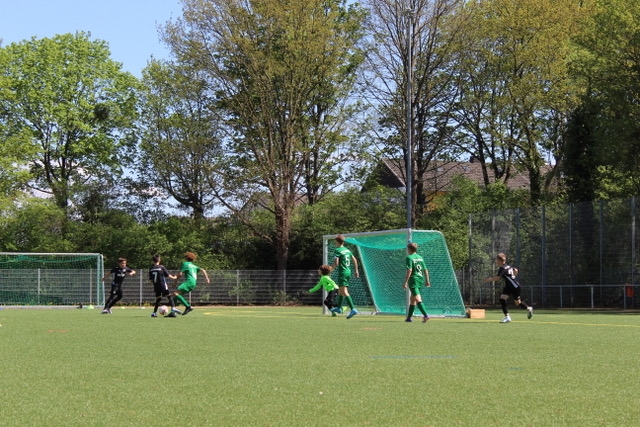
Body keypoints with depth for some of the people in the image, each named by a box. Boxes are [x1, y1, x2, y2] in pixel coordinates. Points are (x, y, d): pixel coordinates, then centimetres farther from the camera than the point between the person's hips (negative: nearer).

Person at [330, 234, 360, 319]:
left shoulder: (337, 251, -11)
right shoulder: (347, 250, 12)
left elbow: (336, 264, -19)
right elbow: (354, 260, 17)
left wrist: (333, 266, 2)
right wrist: (356, 270, 23)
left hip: (342, 273, -8)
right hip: (348, 272, 8)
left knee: (344, 292, -13)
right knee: (340, 290, 23)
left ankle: (353, 309, -25)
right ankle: (338, 307, 36)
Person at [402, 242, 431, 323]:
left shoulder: (409, 258, -8)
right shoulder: (420, 257, 13)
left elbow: (409, 271, -17)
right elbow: (425, 270, 13)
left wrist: (405, 282, -17)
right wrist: (427, 281, 20)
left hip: (413, 279, -8)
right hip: (420, 279, 8)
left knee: (418, 299, -13)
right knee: (412, 299, 18)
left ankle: (425, 315, -27)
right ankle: (409, 317, 24)